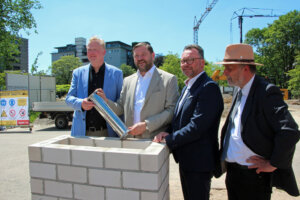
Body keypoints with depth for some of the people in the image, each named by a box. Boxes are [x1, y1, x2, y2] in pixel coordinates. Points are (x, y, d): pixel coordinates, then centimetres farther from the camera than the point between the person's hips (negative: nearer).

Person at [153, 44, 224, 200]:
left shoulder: (208, 87, -19)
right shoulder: (188, 87, 13)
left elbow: (197, 126, -25)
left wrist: (169, 140, -18)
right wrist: (168, 132, -4)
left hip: (199, 161, -9)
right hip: (186, 159, 9)